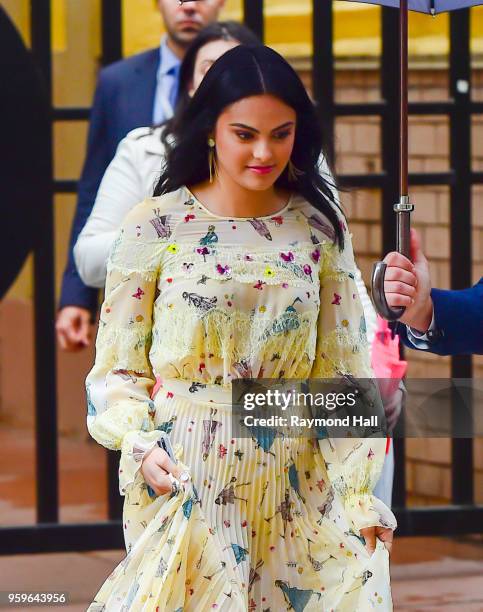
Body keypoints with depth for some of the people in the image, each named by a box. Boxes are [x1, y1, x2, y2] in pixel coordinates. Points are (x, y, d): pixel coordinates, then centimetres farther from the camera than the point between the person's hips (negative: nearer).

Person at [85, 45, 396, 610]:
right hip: (183, 477, -2)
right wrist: (142, 448, -19)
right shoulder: (155, 227, -5)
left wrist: (362, 498, -2)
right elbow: (117, 368, -2)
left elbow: (341, 371, 3)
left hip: (291, 487, 2)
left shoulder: (319, 230, 2)